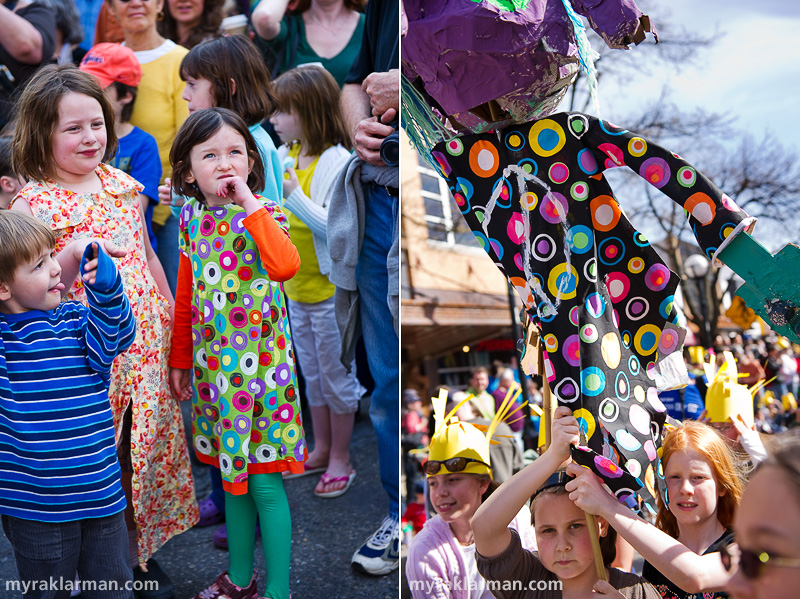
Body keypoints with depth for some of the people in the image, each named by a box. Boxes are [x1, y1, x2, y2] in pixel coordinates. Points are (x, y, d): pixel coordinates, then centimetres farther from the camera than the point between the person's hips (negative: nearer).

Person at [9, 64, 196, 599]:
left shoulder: (123, 186, 5)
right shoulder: (31, 206, -10)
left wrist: (174, 325, 15)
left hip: (146, 349, 5)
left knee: (147, 453, 15)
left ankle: (142, 555, 36)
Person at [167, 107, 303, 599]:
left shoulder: (265, 214, -10)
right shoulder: (192, 220, 6)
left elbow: (285, 266, -33)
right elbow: (186, 298, 14)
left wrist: (250, 205, -27)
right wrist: (181, 360, 17)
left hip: (260, 366, -5)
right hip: (213, 366, 5)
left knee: (265, 482, 0)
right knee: (232, 477, 17)